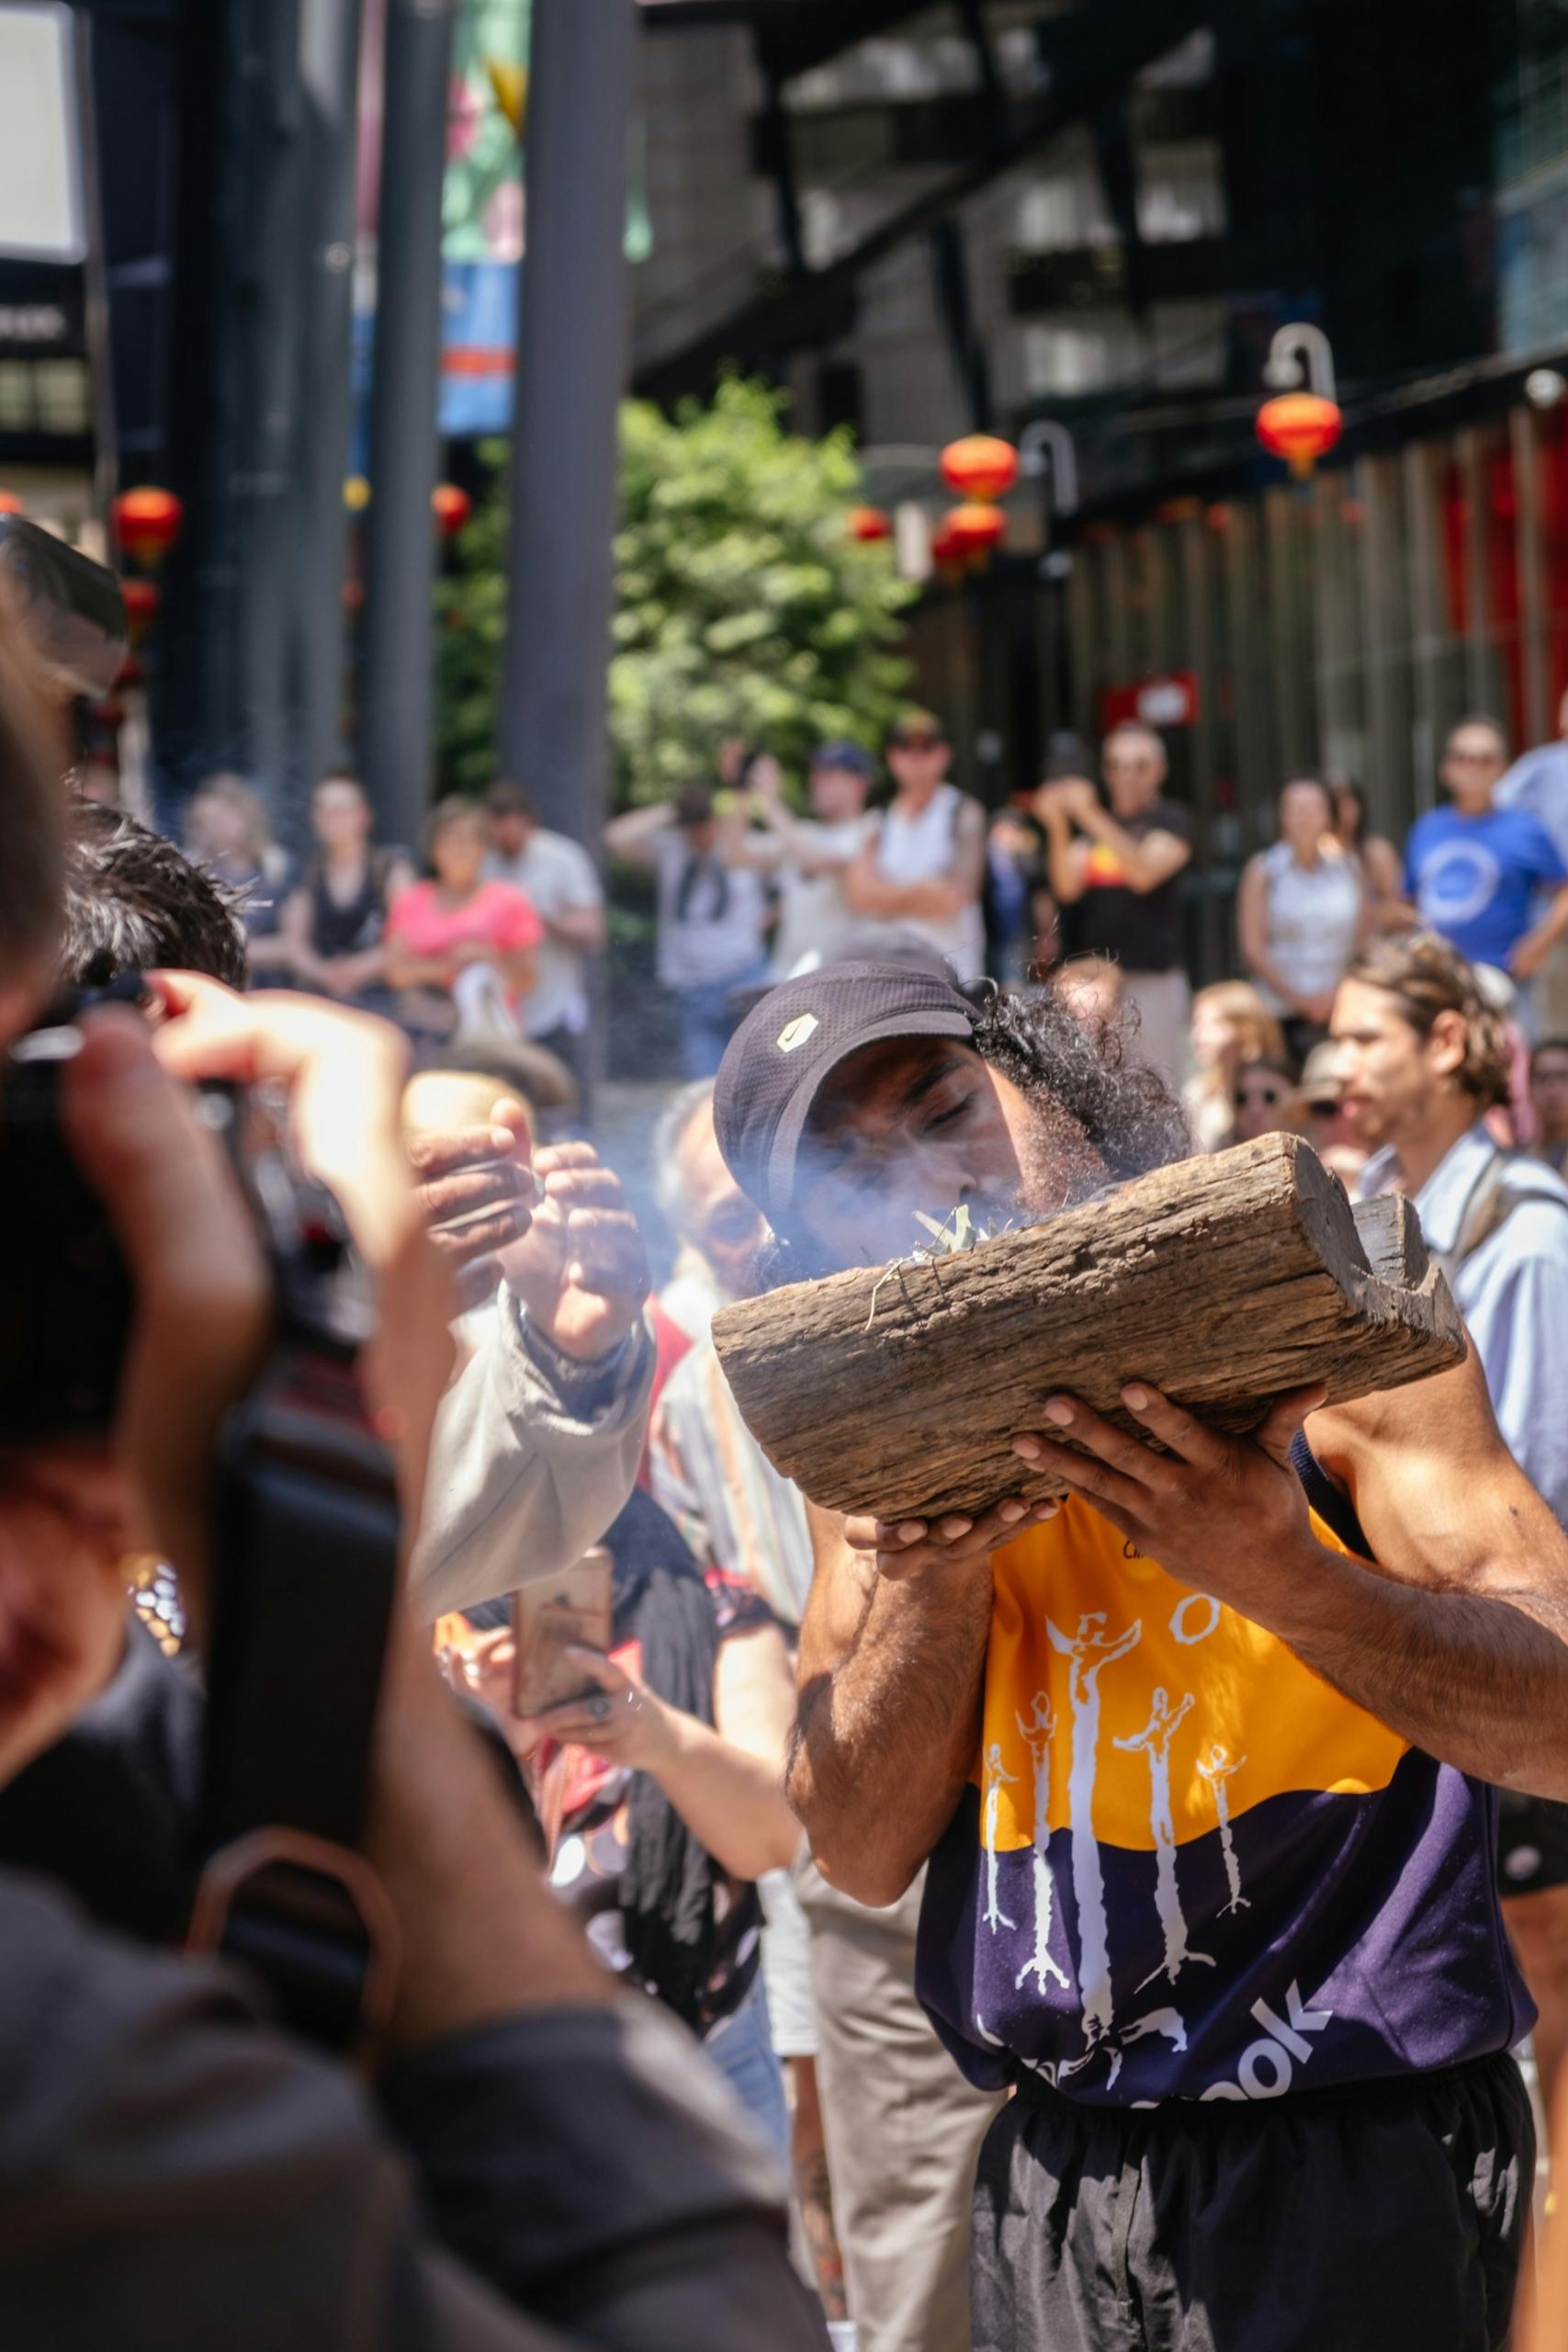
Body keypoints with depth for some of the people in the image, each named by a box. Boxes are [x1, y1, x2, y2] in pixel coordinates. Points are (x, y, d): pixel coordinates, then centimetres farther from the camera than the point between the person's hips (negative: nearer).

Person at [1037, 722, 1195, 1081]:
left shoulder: (1171, 820, 3)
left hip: (1154, 979, -4)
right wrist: (1057, 827, -11)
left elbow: (1144, 874, -14)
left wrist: (1090, 816, -19)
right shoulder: (1088, 826, 15)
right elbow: (1067, 888, 3)